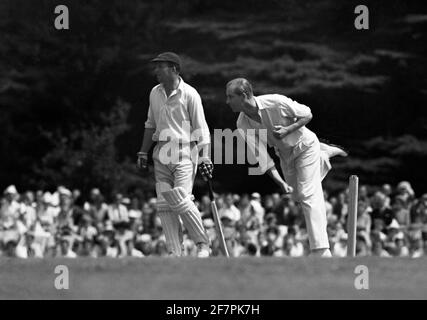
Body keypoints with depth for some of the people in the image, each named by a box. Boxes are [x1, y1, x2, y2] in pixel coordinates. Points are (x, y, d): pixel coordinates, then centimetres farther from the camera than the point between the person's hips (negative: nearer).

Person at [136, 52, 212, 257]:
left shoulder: (189, 94, -6)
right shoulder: (155, 93, 13)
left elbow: (201, 128, -6)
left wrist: (205, 158, -12)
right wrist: (143, 153, 18)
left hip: (184, 153, -6)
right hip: (161, 155, 6)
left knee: (181, 201, -17)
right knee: (164, 204, -1)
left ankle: (202, 244, -1)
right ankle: (175, 253, 1)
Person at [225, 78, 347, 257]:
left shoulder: (276, 103, -32)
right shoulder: (243, 125, -19)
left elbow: (307, 115, -17)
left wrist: (287, 130, -33)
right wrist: (280, 183, -27)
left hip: (304, 146, -6)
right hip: (284, 154, 6)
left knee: (308, 195, -15)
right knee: (298, 195, 20)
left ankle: (321, 251, -15)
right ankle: (325, 154, 43)